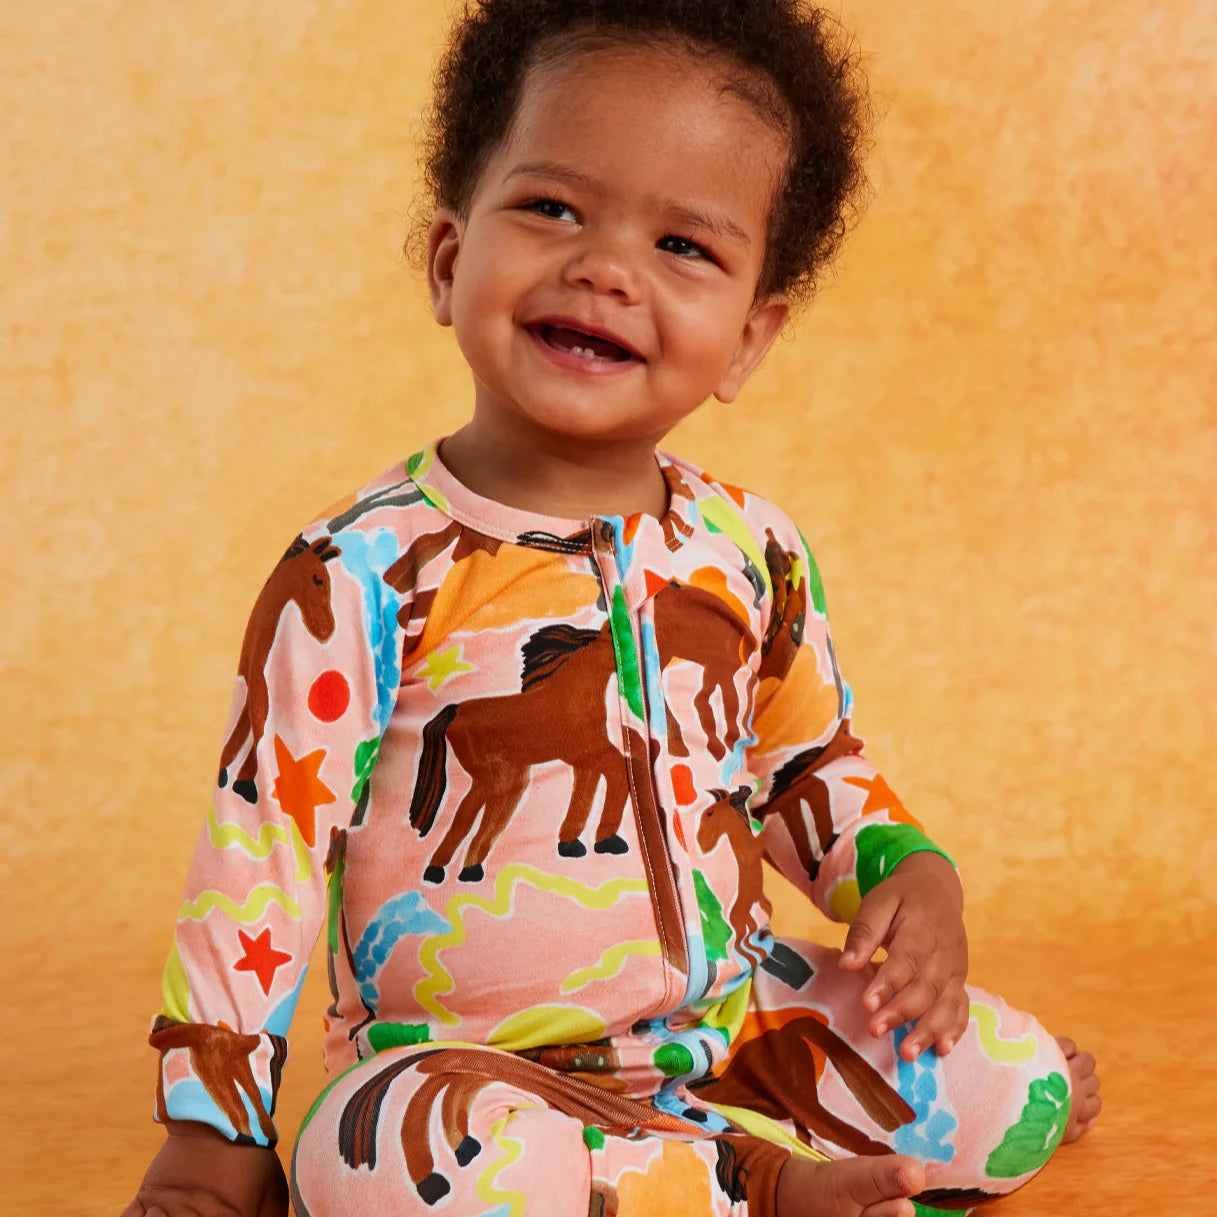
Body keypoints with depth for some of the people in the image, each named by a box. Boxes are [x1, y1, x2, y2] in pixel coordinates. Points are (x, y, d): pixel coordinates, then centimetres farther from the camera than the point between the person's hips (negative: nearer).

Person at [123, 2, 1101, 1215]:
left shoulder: (752, 553, 1)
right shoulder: (365, 572, -14)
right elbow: (264, 846, -10)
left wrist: (908, 876, -2)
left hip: (730, 1017, 4)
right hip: (468, 1064, -4)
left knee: (1014, 1085, -7)